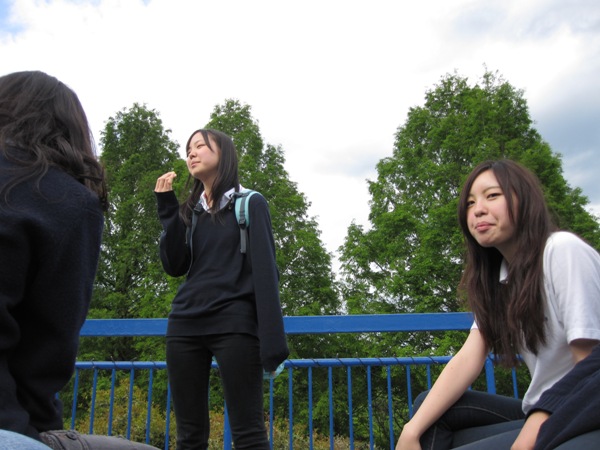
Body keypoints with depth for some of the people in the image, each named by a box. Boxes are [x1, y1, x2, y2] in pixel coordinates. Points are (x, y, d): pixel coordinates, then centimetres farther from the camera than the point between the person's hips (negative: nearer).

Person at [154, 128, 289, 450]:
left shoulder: (250, 204, 4)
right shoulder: (189, 211, 18)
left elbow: (265, 270, -5)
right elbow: (175, 267, 7)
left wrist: (272, 339, -14)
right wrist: (167, 209, 2)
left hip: (235, 324, -5)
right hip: (185, 325, 5)